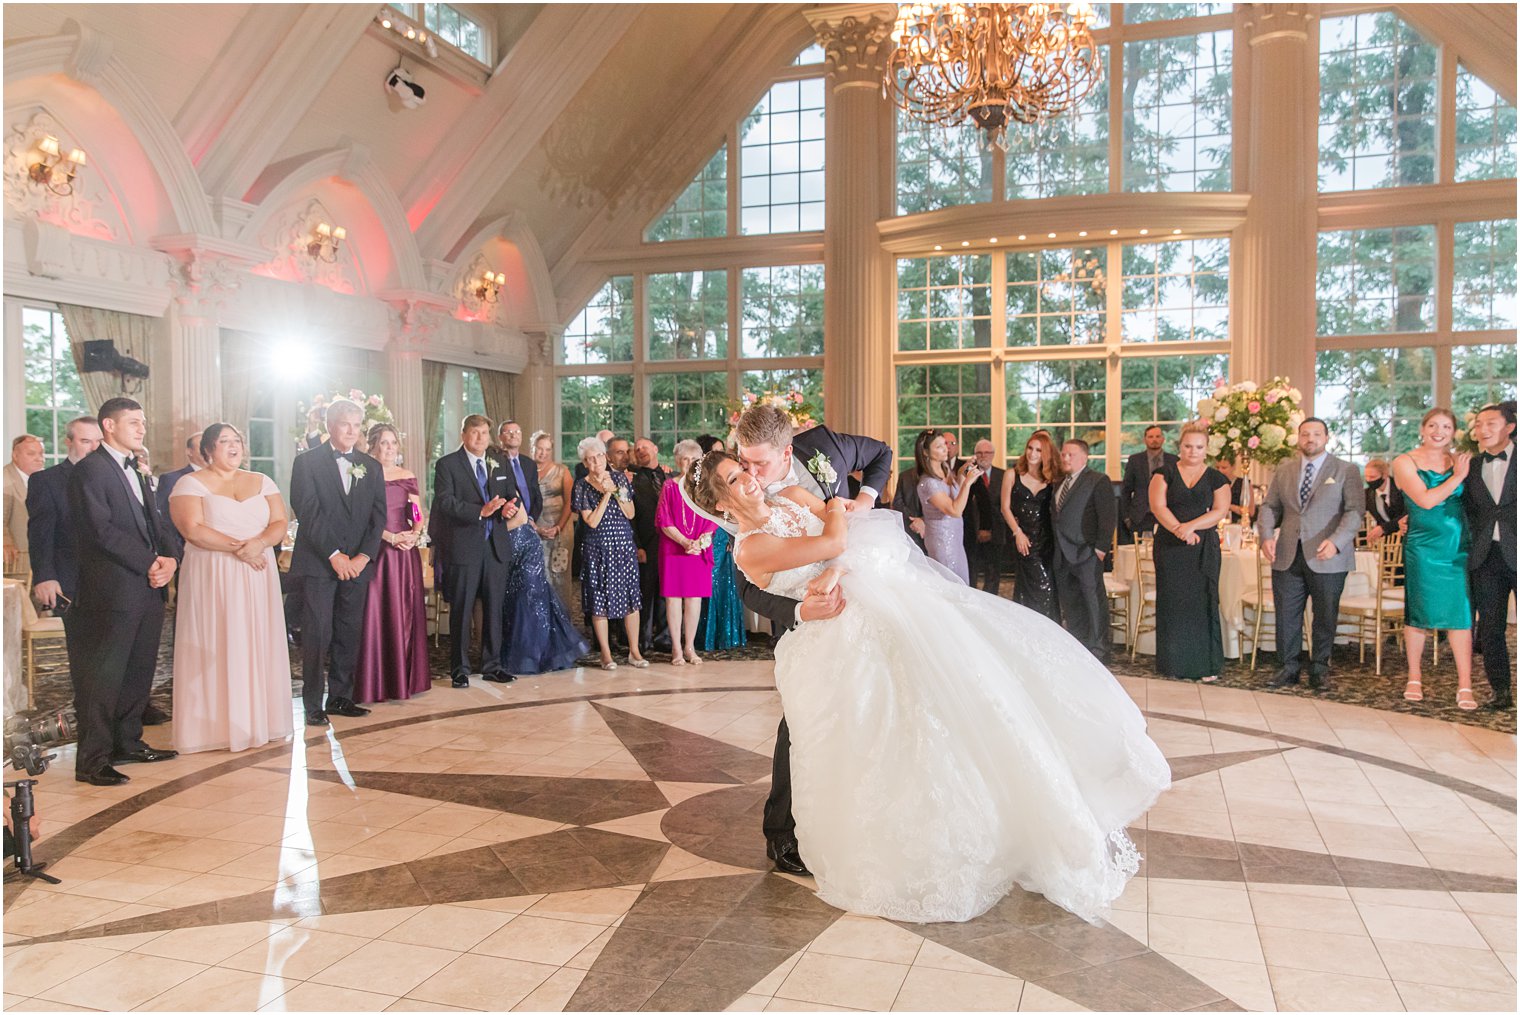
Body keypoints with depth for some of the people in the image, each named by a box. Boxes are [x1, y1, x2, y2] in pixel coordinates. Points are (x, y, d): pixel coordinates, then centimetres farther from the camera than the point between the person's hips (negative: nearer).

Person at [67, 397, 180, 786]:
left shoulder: (137, 471, 20)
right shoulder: (89, 469, -7)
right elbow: (102, 529, -16)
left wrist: (169, 558, -2)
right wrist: (151, 562, -16)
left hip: (148, 587, 8)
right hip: (113, 590, -8)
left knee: (140, 670, 13)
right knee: (104, 675, -4)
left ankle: (129, 743, 24)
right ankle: (92, 759, 2)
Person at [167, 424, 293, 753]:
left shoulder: (262, 482, 13)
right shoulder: (191, 483, 1)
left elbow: (280, 523, 5)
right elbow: (192, 530, -12)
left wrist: (259, 543, -15)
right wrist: (237, 548, -17)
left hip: (258, 579, 4)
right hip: (212, 580, -4)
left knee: (259, 645, 4)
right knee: (216, 648, -3)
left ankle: (260, 720, 11)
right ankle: (217, 725, 2)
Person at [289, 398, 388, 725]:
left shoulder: (371, 467, 13)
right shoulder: (307, 462, 1)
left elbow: (378, 515, 7)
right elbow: (307, 512, -8)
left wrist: (363, 556, -5)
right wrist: (334, 555, -13)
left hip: (357, 563, 4)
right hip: (318, 563, -4)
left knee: (349, 634, 6)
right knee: (317, 634, -5)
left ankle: (340, 698, 16)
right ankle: (313, 705, 2)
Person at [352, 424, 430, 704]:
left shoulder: (408, 477, 13)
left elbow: (419, 517, 13)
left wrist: (414, 534, -7)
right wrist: (391, 537, -17)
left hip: (406, 553, 5)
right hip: (376, 552, -5)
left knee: (405, 612, 7)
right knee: (376, 613, -4)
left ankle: (405, 676, 16)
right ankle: (376, 682, 2)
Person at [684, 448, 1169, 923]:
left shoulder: (792, 497, 10)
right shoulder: (751, 549, -10)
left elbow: (866, 533, 7)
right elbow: (834, 543, -15)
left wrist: (840, 568, -9)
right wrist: (835, 510, 3)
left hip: (895, 594, 6)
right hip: (855, 629, -6)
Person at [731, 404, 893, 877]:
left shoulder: (821, 444, -16)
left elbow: (881, 452, 4)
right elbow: (749, 589, -26)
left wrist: (867, 497, -13)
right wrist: (799, 610, -43)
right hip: (805, 614, -4)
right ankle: (781, 834, 6)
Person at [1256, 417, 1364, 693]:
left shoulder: (1346, 471, 2)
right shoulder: (1283, 470, 13)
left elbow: (1355, 511, -7)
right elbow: (1269, 507, 13)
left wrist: (1336, 541, -22)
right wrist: (1266, 536, -6)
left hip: (1327, 559, -3)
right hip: (1287, 557, 3)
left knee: (1325, 617, 7)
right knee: (1286, 616, 5)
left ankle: (1319, 670, 20)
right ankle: (1288, 667, 16)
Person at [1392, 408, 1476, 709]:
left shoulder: (1460, 462, 10)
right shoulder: (1405, 462, -1)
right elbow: (1425, 500, -13)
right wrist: (1457, 477, -8)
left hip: (1458, 548, 3)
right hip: (1423, 546, -2)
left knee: (1460, 613, -1)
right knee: (1418, 612, 5)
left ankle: (1465, 686, 2)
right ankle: (1414, 679, 17)